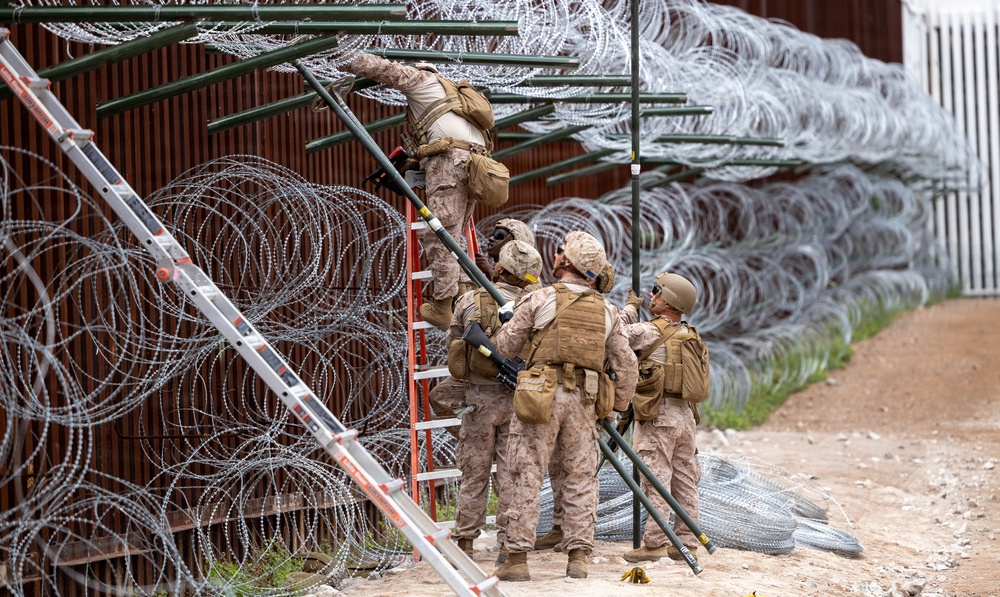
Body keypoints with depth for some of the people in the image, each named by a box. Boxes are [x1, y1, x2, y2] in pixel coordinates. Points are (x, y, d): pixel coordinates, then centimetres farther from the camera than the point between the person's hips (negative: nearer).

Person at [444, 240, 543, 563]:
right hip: (516, 398, -1)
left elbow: (451, 345, 7)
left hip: (478, 397, 1)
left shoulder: (469, 301, -2)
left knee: (474, 475, 9)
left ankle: (465, 545, 12)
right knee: (511, 474, 5)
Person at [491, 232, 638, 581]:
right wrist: (619, 407, 23)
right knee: (580, 478, 9)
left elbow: (505, 348, 5)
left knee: (527, 477, -1)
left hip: (542, 394, -4)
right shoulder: (606, 311, 12)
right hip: (584, 399, 4)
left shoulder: (540, 299, -2)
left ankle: (517, 558, -3)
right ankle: (578, 558, 7)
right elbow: (627, 364, 12)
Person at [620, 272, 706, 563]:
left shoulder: (649, 331, -11)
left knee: (656, 480, -6)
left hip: (658, 416, -8)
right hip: (685, 414, 8)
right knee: (685, 480, 9)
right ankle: (686, 543, 12)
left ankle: (654, 542, -5)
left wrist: (630, 308, 6)